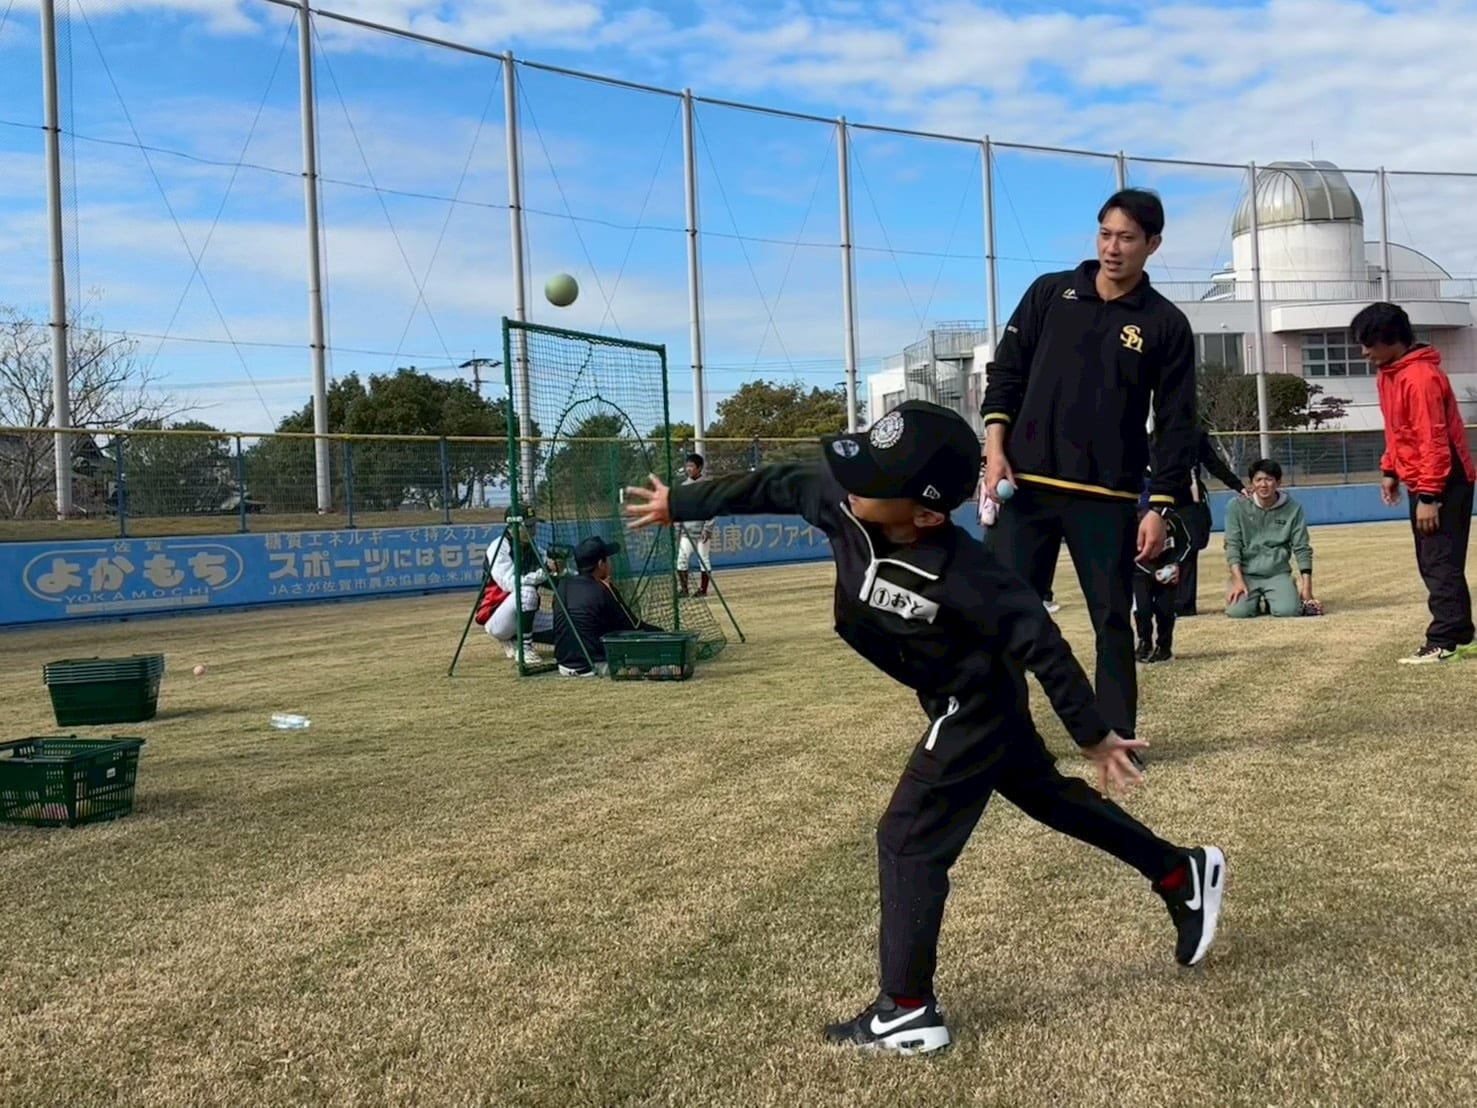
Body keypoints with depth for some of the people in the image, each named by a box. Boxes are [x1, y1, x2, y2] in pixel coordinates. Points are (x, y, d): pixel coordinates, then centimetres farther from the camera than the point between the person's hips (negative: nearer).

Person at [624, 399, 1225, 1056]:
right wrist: (680, 503, 6)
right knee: (1046, 794, 23)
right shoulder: (842, 503, -21)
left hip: (971, 709, -9)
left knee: (908, 840, -6)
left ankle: (907, 1013, 6)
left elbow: (1042, 647, -27)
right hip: (974, 703, 9)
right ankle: (1182, 874, 40)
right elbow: (776, 486, -4)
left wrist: (1093, 736, -18)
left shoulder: (964, 576, -38)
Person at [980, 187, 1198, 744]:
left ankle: (1117, 737, 15)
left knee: (1113, 619, 4)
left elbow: (1176, 425, 1)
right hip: (1025, 487, 1)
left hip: (1108, 500, -1)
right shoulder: (1049, 292, 7)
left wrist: (1159, 507, -6)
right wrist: (995, 449, -5)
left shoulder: (1167, 325, 2)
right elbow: (1005, 373, 8)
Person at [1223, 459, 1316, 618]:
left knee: (1289, 610, -25)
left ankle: (1272, 600, 11)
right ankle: (1253, 600, 12)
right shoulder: (1237, 507, -2)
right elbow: (1232, 545, -5)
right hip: (1246, 573, 0)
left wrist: (1307, 586, -5)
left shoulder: (1293, 509, 1)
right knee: (1237, 611, -24)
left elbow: (1302, 548, 3)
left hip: (1278, 573, 0)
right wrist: (1238, 580, -17)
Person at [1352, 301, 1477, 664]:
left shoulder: (1420, 377, -22)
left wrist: (1428, 496, -24)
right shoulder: (1388, 373, 9)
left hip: (1444, 483, -10)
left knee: (1440, 562, -9)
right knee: (1432, 562, 12)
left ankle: (1444, 641, -7)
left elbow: (1433, 440, -24)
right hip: (1421, 481, 10)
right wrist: (1390, 471, 14)